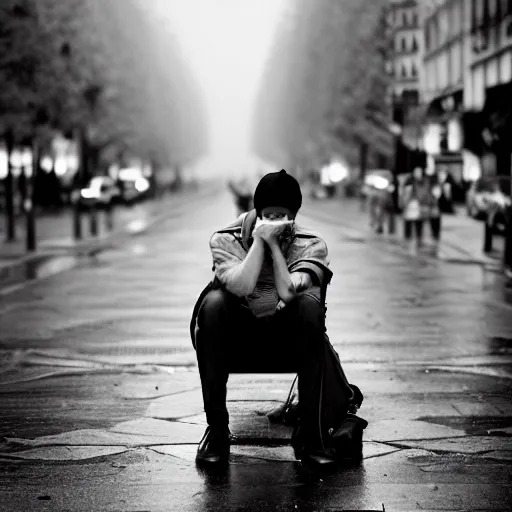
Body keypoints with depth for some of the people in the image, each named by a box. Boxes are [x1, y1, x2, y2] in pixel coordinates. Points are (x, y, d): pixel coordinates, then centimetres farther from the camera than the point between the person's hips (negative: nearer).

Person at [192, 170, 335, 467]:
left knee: (310, 303, -29)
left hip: (289, 342, 0)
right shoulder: (226, 240, -8)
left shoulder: (311, 245, -6)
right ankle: (217, 429, -23)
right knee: (213, 302, -30)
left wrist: (273, 242, -22)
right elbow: (242, 287, -25)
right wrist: (260, 239, -25)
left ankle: (311, 431, -26)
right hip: (236, 341, 0)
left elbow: (288, 292, -23)